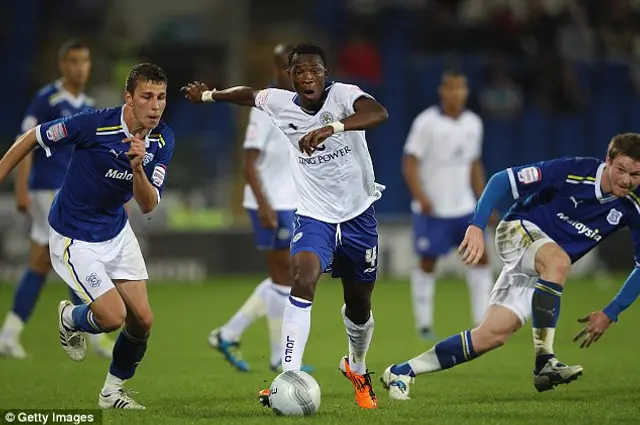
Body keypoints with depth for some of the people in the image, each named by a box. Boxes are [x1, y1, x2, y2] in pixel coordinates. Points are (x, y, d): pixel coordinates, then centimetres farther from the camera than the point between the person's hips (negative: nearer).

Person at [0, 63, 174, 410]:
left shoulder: (162, 140, -10)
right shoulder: (95, 124, -26)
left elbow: (148, 205, -15)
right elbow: (33, 137, -12)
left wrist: (138, 168, -34)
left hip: (117, 232, 6)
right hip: (74, 237, -6)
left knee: (142, 319, -1)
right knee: (113, 317, -15)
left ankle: (112, 392, 24)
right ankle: (70, 319, 21)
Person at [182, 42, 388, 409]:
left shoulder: (343, 95, -17)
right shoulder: (279, 103, -6)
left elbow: (379, 113, -39)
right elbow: (248, 94, 17)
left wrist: (332, 127, -53)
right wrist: (209, 95, 28)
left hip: (358, 214, 0)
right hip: (313, 216, 0)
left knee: (359, 305, 14)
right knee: (304, 279, -28)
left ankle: (358, 368, 46)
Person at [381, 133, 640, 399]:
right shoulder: (572, 171, -20)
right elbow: (501, 180, -17)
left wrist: (609, 315, -9)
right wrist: (477, 226, -28)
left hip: (544, 274, 5)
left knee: (494, 335, -8)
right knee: (558, 260, -38)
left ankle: (402, 372, 1)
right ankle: (544, 362, -36)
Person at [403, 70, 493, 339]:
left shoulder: (473, 123, 8)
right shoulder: (427, 122, -9)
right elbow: (410, 163, -11)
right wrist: (421, 197, -23)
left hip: (464, 207, 5)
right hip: (432, 209, -5)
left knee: (481, 257, -1)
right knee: (428, 263, 1)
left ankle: (482, 323, 4)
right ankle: (424, 324, 10)